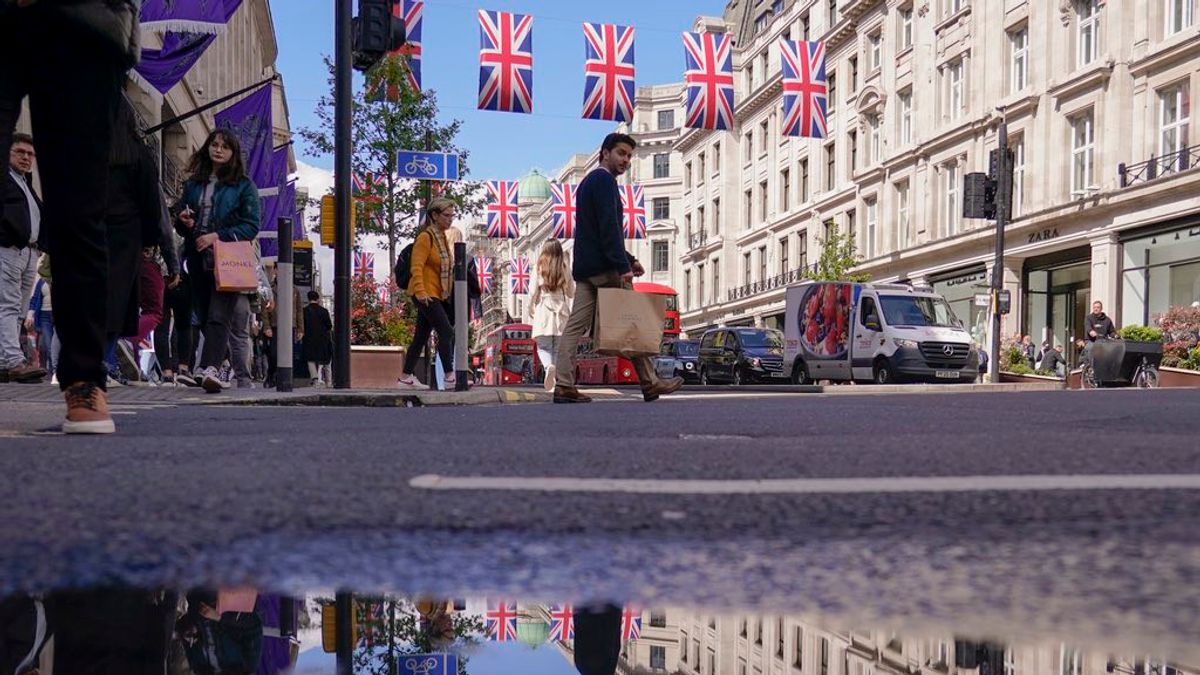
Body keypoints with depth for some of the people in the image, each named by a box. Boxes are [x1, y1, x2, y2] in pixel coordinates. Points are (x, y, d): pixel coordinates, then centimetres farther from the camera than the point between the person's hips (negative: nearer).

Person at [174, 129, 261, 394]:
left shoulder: (244, 185, 4)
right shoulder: (192, 183, 19)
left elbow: (251, 225, -3)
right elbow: (179, 216, 26)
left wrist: (218, 236, -14)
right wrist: (183, 221, 1)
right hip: (198, 261, 5)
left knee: (218, 315, -20)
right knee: (205, 316, 7)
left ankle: (210, 368, -35)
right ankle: (215, 369, 15)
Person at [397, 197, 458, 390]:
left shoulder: (442, 237, 15)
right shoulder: (425, 237, -12)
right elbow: (417, 267, -18)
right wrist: (420, 291, -27)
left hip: (437, 295, 9)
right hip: (426, 294, -9)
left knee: (421, 337, 10)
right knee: (446, 332, -14)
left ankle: (406, 378, 15)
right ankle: (449, 377, -12)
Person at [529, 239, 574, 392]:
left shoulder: (539, 268, -1)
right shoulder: (565, 269, 3)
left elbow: (533, 293, -2)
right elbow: (571, 293, 8)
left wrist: (531, 310, 12)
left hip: (544, 311, -2)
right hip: (561, 312, 2)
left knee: (543, 347, 5)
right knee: (558, 349, 8)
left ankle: (549, 366, -24)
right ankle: (558, 380, 0)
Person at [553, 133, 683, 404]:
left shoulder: (589, 181, 24)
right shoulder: (604, 179, -7)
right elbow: (609, 226, -18)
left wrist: (629, 259, 25)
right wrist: (623, 266, -22)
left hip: (584, 267, 9)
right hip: (604, 267, -9)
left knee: (576, 326, 2)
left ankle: (564, 386, -4)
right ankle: (650, 383, 5)